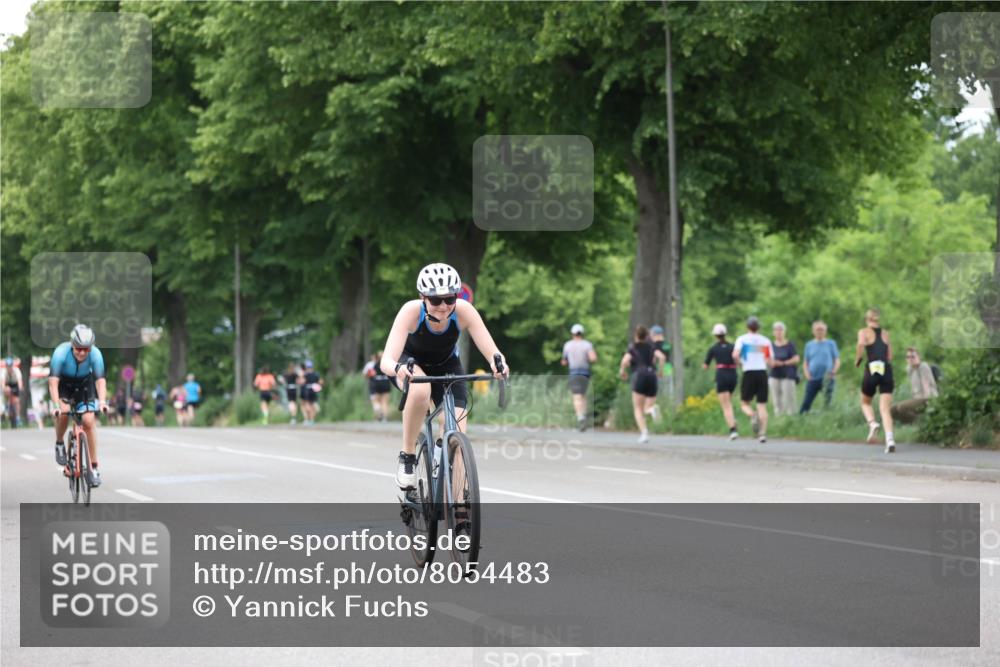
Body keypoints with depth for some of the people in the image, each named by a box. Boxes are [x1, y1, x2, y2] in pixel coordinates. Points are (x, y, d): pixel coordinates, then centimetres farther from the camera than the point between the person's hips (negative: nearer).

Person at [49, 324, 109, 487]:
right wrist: (56, 404, -51)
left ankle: (94, 467, -5)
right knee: (64, 411, -29)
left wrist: (102, 401, -52)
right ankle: (59, 444, -1)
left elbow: (100, 380, -35)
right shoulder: (61, 352, -34)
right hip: (63, 383, -1)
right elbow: (53, 381, -38)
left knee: (89, 421, -12)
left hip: (84, 384, 1)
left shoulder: (95, 354, -30)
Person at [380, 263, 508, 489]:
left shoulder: (464, 311, -30)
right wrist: (397, 368, -65)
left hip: (446, 366, 2)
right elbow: (386, 361, -42)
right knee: (420, 391, -38)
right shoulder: (412, 311, -35)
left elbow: (492, 352, -35)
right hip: (410, 363, -2)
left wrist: (498, 363, -58)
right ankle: (407, 456, -18)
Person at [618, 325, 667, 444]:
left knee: (638, 408, 4)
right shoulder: (651, 347, 17)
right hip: (652, 376, 3)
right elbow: (662, 357, 0)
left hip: (639, 376, -3)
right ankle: (652, 408, -27)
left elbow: (625, 360, -9)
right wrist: (659, 369, 14)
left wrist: (621, 370, 10)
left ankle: (644, 432, -18)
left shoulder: (632, 348, 8)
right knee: (647, 409, 11)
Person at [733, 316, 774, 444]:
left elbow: (735, 355, -15)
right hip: (762, 373, 2)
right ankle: (763, 433, -8)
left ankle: (753, 416, -21)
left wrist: (739, 362, 6)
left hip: (749, 373, -2)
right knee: (762, 405, 4)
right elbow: (771, 363, 7)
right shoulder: (765, 341, 8)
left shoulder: (742, 339, 1)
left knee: (744, 403, 11)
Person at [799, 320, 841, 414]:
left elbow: (837, 361, 6)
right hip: (813, 378, 2)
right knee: (806, 402, -1)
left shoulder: (831, 343, 7)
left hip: (827, 378, -2)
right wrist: (807, 374, -5)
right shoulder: (809, 345, 12)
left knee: (827, 402, -10)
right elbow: (805, 363, 14)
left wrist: (833, 371, -13)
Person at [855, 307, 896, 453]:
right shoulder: (886, 333, 16)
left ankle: (872, 424, -6)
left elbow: (861, 344, -17)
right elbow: (890, 357, 13)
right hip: (886, 370, 2)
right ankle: (889, 439, -21)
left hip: (872, 369, -2)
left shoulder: (864, 332, 6)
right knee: (885, 409, -1)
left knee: (865, 402, 22)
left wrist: (857, 360, -3)